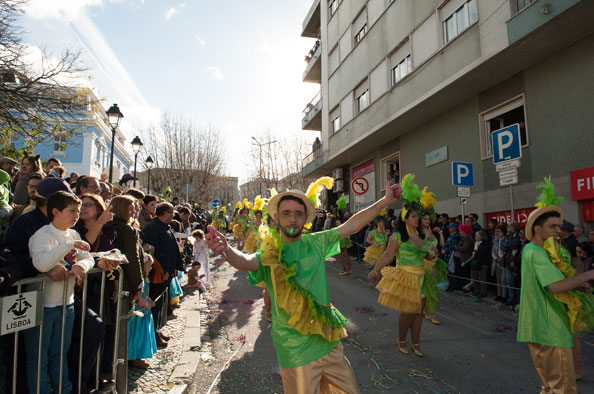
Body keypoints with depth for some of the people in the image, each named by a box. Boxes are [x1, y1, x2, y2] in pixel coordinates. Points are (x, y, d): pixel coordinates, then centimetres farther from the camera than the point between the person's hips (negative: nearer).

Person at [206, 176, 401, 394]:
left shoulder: (316, 242, 1)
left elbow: (352, 224, 5)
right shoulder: (270, 255, -10)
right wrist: (227, 250, -52)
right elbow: (247, 261, -31)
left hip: (330, 344, 4)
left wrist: (385, 201, 8)